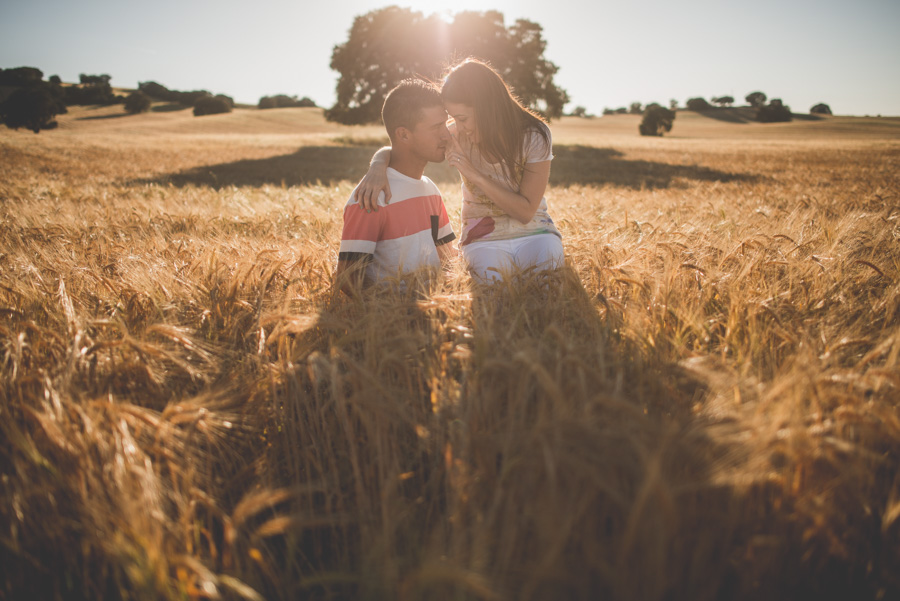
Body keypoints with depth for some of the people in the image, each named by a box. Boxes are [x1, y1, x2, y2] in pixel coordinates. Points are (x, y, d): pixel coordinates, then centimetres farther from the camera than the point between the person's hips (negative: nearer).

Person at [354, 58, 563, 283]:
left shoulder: (534, 135, -12)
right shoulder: (457, 135, -7)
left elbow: (526, 211, -13)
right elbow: (391, 151, -2)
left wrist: (475, 175, -22)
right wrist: (377, 168, -28)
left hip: (534, 232, 1)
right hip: (484, 240, 0)